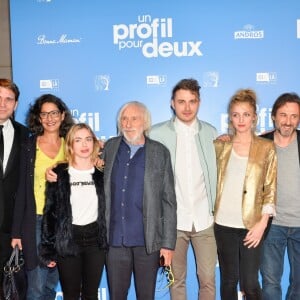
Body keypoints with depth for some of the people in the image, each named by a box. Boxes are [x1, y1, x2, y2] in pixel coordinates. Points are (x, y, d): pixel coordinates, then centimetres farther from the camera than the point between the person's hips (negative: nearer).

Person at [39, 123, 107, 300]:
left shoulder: (102, 174, 3)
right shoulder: (59, 174, -1)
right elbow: (49, 212, -1)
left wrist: (108, 240, -2)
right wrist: (49, 249, -4)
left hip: (95, 239, 1)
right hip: (67, 240, -1)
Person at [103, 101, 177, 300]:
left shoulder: (160, 152, 0)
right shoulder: (110, 147, 6)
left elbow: (169, 200, -1)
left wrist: (168, 243, -4)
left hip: (147, 240, -2)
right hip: (115, 239, 2)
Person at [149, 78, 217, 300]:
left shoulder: (211, 132, 4)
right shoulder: (156, 134, -4)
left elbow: (216, 173, 10)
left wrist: (216, 210, 5)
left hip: (205, 219, 2)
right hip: (173, 220, -1)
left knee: (208, 279, 8)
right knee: (177, 279, 12)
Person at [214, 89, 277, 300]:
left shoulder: (266, 148, 1)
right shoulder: (221, 145, 6)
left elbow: (270, 188, -1)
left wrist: (262, 222, -8)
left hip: (251, 225, -2)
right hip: (224, 224, 2)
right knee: (228, 281, 10)